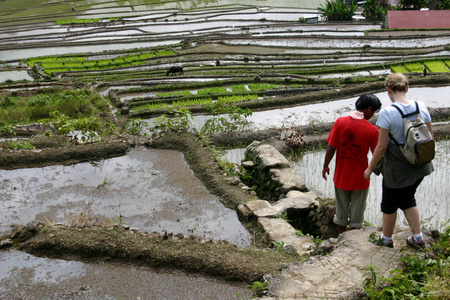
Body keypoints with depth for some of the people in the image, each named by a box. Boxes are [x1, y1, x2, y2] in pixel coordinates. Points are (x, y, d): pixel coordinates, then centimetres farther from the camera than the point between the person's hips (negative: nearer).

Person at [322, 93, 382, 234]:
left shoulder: (340, 122, -11)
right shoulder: (372, 130, -16)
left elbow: (331, 148, -8)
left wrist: (325, 166, 6)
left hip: (341, 176, 2)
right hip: (360, 179, -2)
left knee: (341, 210, 20)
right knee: (357, 212, 16)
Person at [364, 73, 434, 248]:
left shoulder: (387, 113, -22)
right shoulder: (421, 107, -6)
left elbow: (382, 146, -19)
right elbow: (430, 137, 3)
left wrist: (370, 168, -5)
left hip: (397, 169, -5)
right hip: (419, 166, 6)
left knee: (390, 204, 18)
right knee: (407, 199, 28)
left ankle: (387, 239, 37)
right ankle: (418, 237, 33)